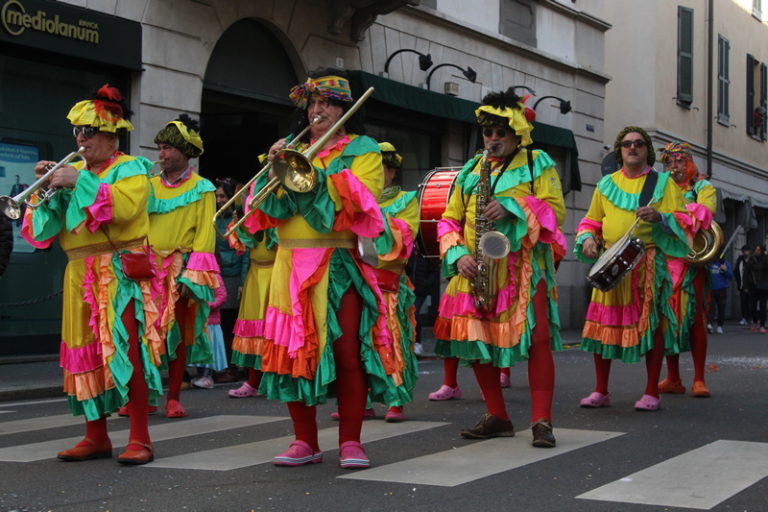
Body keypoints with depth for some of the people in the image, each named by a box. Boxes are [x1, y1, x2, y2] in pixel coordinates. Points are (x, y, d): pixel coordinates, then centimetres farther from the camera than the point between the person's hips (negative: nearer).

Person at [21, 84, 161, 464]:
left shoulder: (130, 168, 1)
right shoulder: (75, 171, 19)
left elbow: (125, 206, -20)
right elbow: (49, 222, 14)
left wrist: (80, 182, -18)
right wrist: (48, 187, -3)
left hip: (121, 273, -6)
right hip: (81, 275, 6)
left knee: (126, 352, -12)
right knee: (85, 352, 5)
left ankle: (140, 439, -9)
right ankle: (96, 437, 13)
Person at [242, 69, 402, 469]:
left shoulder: (362, 151, 9)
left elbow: (360, 199, -10)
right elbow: (268, 209, 10)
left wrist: (314, 169, -14)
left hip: (339, 264, -4)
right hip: (292, 265, 4)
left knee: (347, 350, -10)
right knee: (294, 348, 1)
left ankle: (350, 442, -4)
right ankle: (305, 442, 9)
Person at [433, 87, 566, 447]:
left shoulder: (538, 164, 7)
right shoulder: (470, 170, 17)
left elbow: (555, 211, -4)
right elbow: (450, 220, 13)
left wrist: (512, 207, -17)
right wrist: (458, 255, -5)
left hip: (524, 268, -4)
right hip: (476, 270, 4)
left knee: (537, 339, -11)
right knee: (476, 340, 4)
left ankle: (542, 421, -7)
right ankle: (497, 417, 16)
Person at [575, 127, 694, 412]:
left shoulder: (663, 182, 8)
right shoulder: (606, 184, 16)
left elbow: (682, 220, 1)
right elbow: (591, 220, 21)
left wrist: (660, 217, -18)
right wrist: (587, 238, 0)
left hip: (649, 264, -2)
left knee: (651, 323, -3)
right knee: (604, 324, -1)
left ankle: (651, 393, 5)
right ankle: (601, 391, 8)